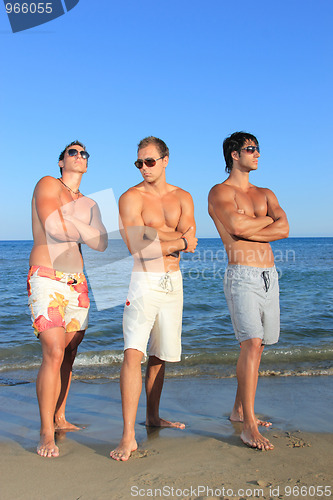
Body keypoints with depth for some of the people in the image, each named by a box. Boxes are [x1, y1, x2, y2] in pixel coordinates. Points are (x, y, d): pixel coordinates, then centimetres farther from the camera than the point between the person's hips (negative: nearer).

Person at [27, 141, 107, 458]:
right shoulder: (48, 185, 2)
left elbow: (101, 243, 1)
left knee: (68, 354, 9)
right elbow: (54, 227, -15)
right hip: (46, 280, -6)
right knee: (54, 353, -14)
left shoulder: (89, 204, 18)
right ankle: (46, 433, -5)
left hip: (77, 283, 6)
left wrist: (68, 217, -8)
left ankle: (59, 418, 24)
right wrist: (81, 228, 0)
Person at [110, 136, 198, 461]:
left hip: (172, 282, 5)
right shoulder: (131, 198, -3)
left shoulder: (182, 198, 10)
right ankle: (128, 436, -10)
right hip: (143, 281, -5)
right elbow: (138, 248, -15)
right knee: (133, 353, -15)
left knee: (160, 354, 14)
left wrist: (154, 233, -12)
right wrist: (178, 239, -7)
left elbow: (190, 243, -3)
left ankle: (153, 416, 31)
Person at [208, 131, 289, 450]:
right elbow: (236, 226, -19)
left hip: (269, 277, 7)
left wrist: (246, 229, -9)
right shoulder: (220, 192, 1)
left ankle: (239, 410, 26)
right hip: (242, 276, -6)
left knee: (257, 345, 11)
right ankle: (248, 427, -9)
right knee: (251, 343, -15)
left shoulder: (265, 194, 19)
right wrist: (267, 220, -2)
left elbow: (284, 229, 2)